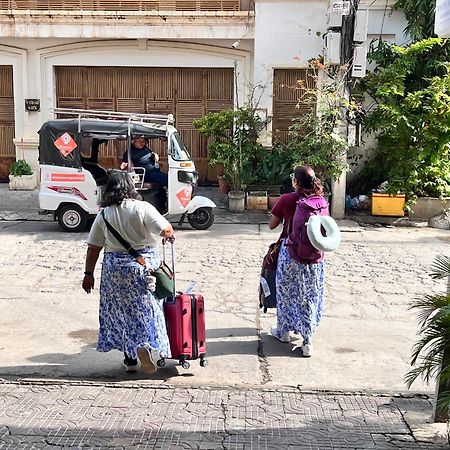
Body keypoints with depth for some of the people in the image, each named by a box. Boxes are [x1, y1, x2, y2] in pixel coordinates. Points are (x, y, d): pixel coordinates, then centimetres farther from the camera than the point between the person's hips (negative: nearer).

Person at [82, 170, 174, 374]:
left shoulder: (104, 214, 1)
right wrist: (170, 235, 11)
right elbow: (167, 230, -12)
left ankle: (130, 359, 20)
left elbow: (93, 248, 3)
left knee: (122, 312, 13)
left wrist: (89, 274, 11)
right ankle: (146, 345, -20)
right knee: (147, 309, 6)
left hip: (114, 267, 2)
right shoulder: (142, 208, -8)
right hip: (144, 265, -2)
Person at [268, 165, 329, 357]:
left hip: (290, 253, -2)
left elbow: (272, 225, -2)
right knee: (310, 297, 10)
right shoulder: (322, 201, -2)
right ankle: (307, 341, 12)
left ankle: (283, 331, 32)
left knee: (286, 293, 17)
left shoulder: (286, 200, -11)